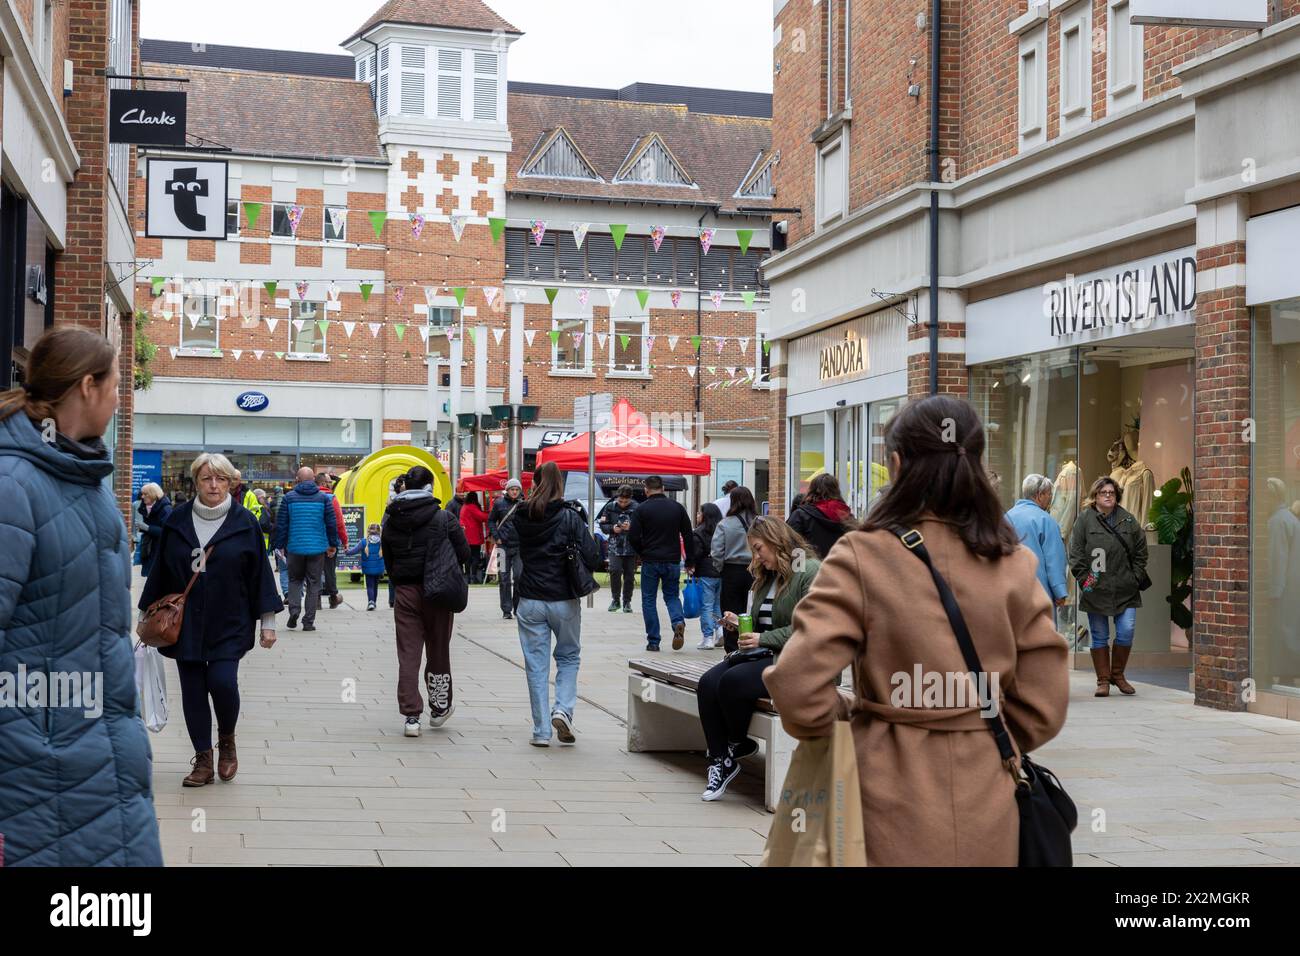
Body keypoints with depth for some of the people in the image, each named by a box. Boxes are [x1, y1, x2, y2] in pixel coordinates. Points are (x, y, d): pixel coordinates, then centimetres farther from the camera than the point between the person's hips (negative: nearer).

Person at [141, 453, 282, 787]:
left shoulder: (244, 522, -2)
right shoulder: (177, 521, 3)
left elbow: (260, 572, 1)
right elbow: (160, 571, 9)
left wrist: (267, 621, -1)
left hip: (229, 624, -2)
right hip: (185, 622, 2)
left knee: (222, 681, -15)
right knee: (192, 690, 3)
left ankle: (226, 740, 13)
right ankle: (203, 761, 13)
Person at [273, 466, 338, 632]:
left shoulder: (289, 498, -1)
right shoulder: (324, 498, 0)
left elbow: (281, 524, 1)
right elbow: (332, 523, 2)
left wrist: (280, 545, 11)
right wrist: (333, 544, 11)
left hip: (295, 548, 0)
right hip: (317, 548, 0)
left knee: (295, 580, 16)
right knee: (314, 584, 6)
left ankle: (294, 610, -5)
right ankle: (309, 621, 4)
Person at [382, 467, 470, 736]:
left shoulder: (391, 522, 3)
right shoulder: (444, 518, -9)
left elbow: (387, 561, 8)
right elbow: (463, 554, -6)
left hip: (405, 593, 2)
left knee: (408, 655, 3)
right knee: (438, 652, 13)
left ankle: (411, 717, -2)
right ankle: (439, 708, 27)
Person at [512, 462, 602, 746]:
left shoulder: (520, 517, -1)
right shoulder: (570, 517, -9)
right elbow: (592, 557, -11)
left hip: (530, 602, 2)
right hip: (564, 601, -2)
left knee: (536, 664, 8)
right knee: (569, 657, 17)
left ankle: (541, 731, 8)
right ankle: (563, 709, -4)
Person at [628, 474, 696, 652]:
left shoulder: (641, 509, -6)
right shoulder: (677, 507, 4)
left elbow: (633, 537, -10)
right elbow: (689, 536, 5)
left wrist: (641, 553, 9)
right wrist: (690, 561, 11)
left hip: (650, 562, -3)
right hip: (672, 562, 3)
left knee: (649, 599, 8)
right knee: (672, 596, 16)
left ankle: (653, 641, 7)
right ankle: (678, 622, -13)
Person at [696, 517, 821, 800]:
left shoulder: (811, 571, -7)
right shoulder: (767, 576, 22)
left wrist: (763, 639, -17)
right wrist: (740, 625, 8)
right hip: (765, 656, 9)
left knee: (733, 681, -29)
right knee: (708, 683, -17)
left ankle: (738, 744, -1)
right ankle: (720, 759, -11)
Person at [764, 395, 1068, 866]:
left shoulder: (862, 556, -13)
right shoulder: (1014, 564, -4)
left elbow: (798, 686, -20)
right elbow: (1043, 709, -1)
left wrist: (833, 724, 1)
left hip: (895, 800, -3)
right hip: (987, 801, 3)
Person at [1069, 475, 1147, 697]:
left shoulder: (1128, 520, 7)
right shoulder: (1084, 519, -1)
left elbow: (1140, 552, 12)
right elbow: (1075, 553, -2)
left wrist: (1135, 577, 3)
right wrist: (1084, 579, -9)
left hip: (1125, 590, 2)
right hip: (1096, 589, -2)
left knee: (1126, 633, -2)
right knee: (1099, 636, 5)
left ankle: (1117, 674, 18)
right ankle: (1103, 680, 15)